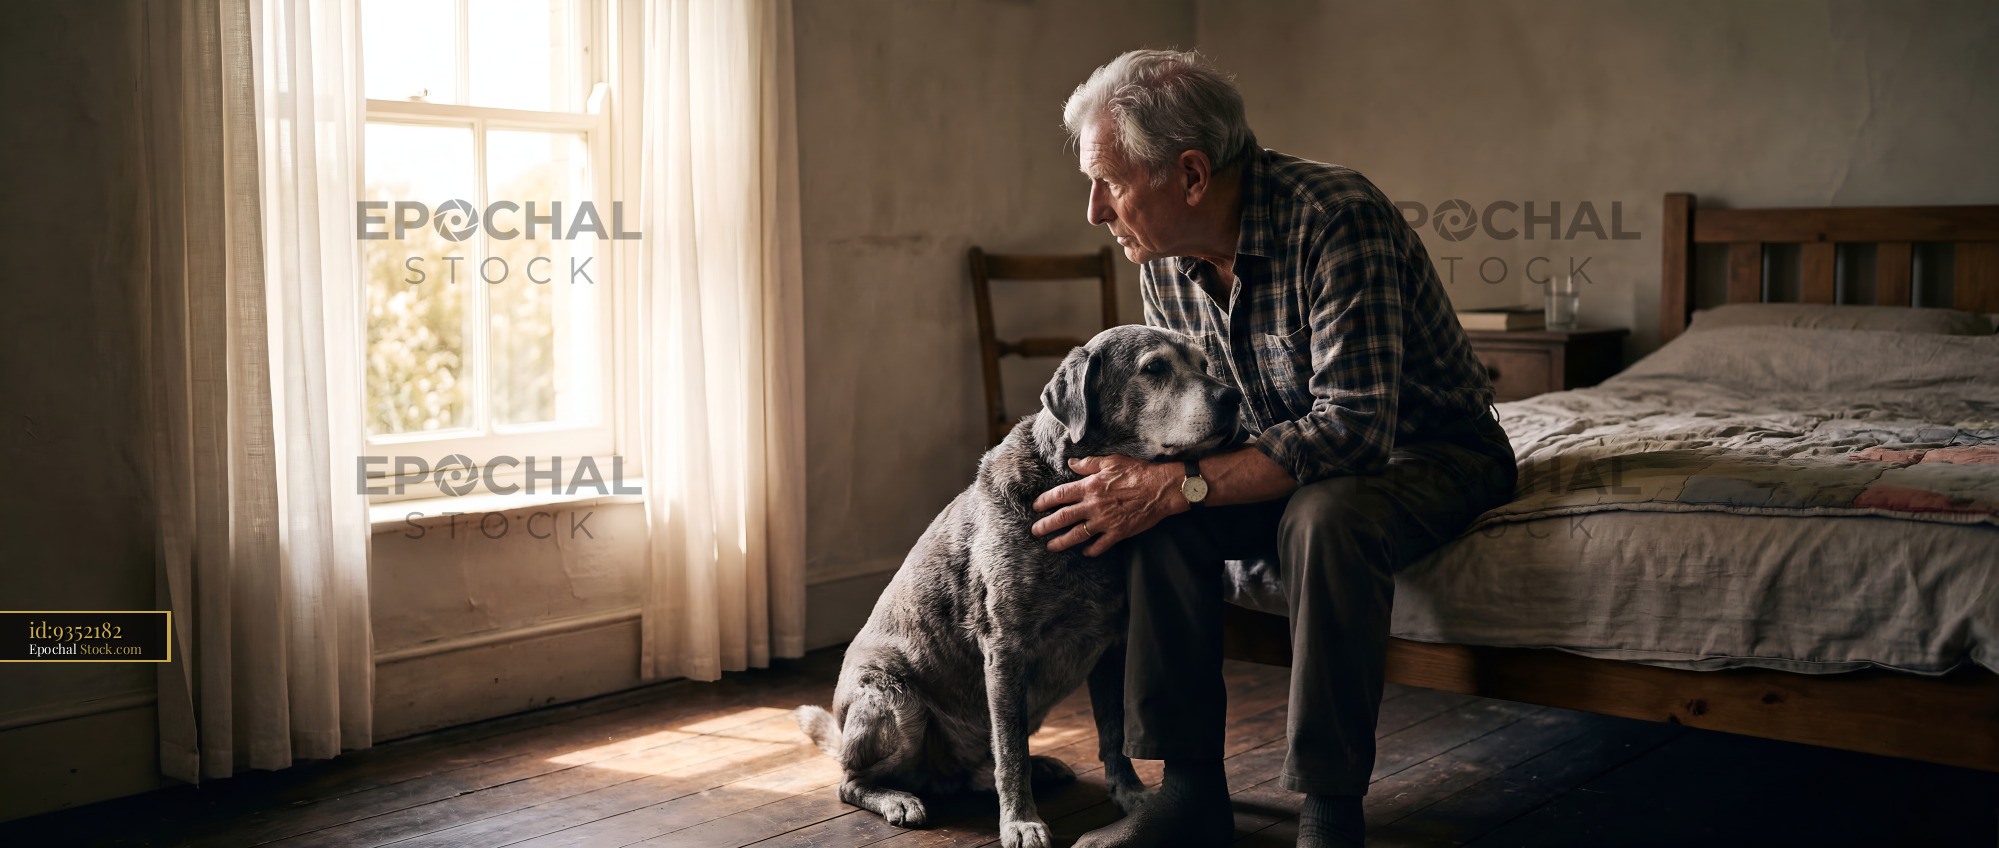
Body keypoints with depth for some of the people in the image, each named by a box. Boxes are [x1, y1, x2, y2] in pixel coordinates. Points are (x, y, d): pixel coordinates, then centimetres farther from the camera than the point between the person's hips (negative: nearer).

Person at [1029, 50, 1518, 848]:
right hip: (1292, 461, 6)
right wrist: (1134, 480, -16)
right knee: (1162, 518, -20)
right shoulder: (1164, 262, -6)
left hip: (1427, 450, -6)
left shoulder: (1335, 217, -29)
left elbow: (1353, 427, -34)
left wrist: (1177, 486, -36)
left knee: (1324, 515, -37)